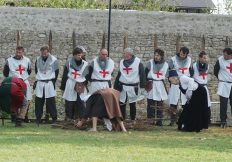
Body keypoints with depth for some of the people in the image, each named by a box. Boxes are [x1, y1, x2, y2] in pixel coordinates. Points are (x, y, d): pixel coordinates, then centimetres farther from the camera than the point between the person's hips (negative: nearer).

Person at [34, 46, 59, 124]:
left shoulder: (53, 60, -3)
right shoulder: (38, 60, 9)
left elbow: (56, 72, 2)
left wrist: (53, 82, -3)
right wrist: (36, 81, 10)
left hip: (49, 83, -3)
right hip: (39, 83, 3)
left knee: (51, 102, -5)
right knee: (38, 101, 1)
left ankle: (54, 117, 2)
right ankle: (38, 118, 8)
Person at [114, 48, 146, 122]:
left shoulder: (138, 62, -7)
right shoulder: (122, 62, 6)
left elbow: (142, 74, -5)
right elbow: (119, 74, 12)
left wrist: (142, 85, -9)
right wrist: (116, 86, 9)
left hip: (133, 87, -3)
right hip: (122, 87, 3)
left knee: (132, 104, 9)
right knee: (121, 104, 1)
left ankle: (133, 119, 20)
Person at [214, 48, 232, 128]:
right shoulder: (220, 60, -9)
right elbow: (215, 71, 4)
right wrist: (221, 78, 8)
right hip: (224, 85, -3)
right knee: (223, 104, -4)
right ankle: (223, 121, 3)